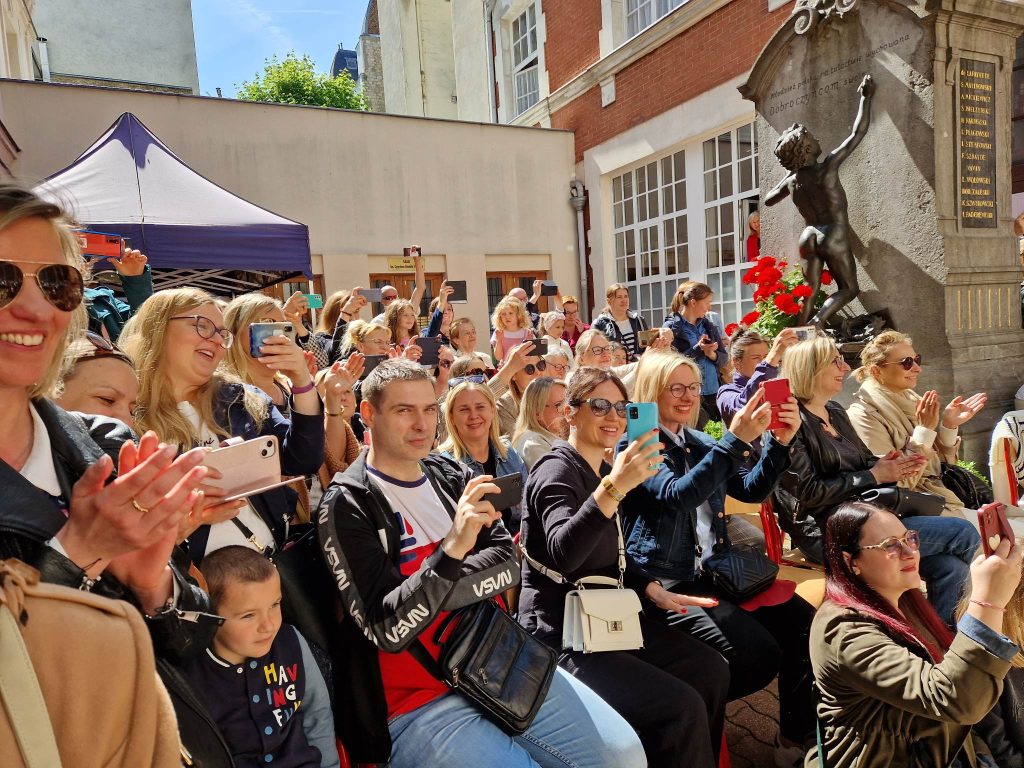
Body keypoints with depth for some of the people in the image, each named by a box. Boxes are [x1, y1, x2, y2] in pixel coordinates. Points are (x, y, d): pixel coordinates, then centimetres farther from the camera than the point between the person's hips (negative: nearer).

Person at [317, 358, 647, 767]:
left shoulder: (451, 475, 7)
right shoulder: (347, 506, -11)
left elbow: (508, 562, 1)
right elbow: (388, 630, -19)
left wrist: (443, 587, -16)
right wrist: (452, 549, -31)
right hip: (419, 699, -5)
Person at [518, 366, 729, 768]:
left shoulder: (603, 471, 10)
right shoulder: (557, 471, -17)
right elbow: (563, 554, -36)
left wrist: (653, 590, 6)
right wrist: (613, 488, -46)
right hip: (561, 631, -9)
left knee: (711, 670, 6)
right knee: (681, 708, -16)